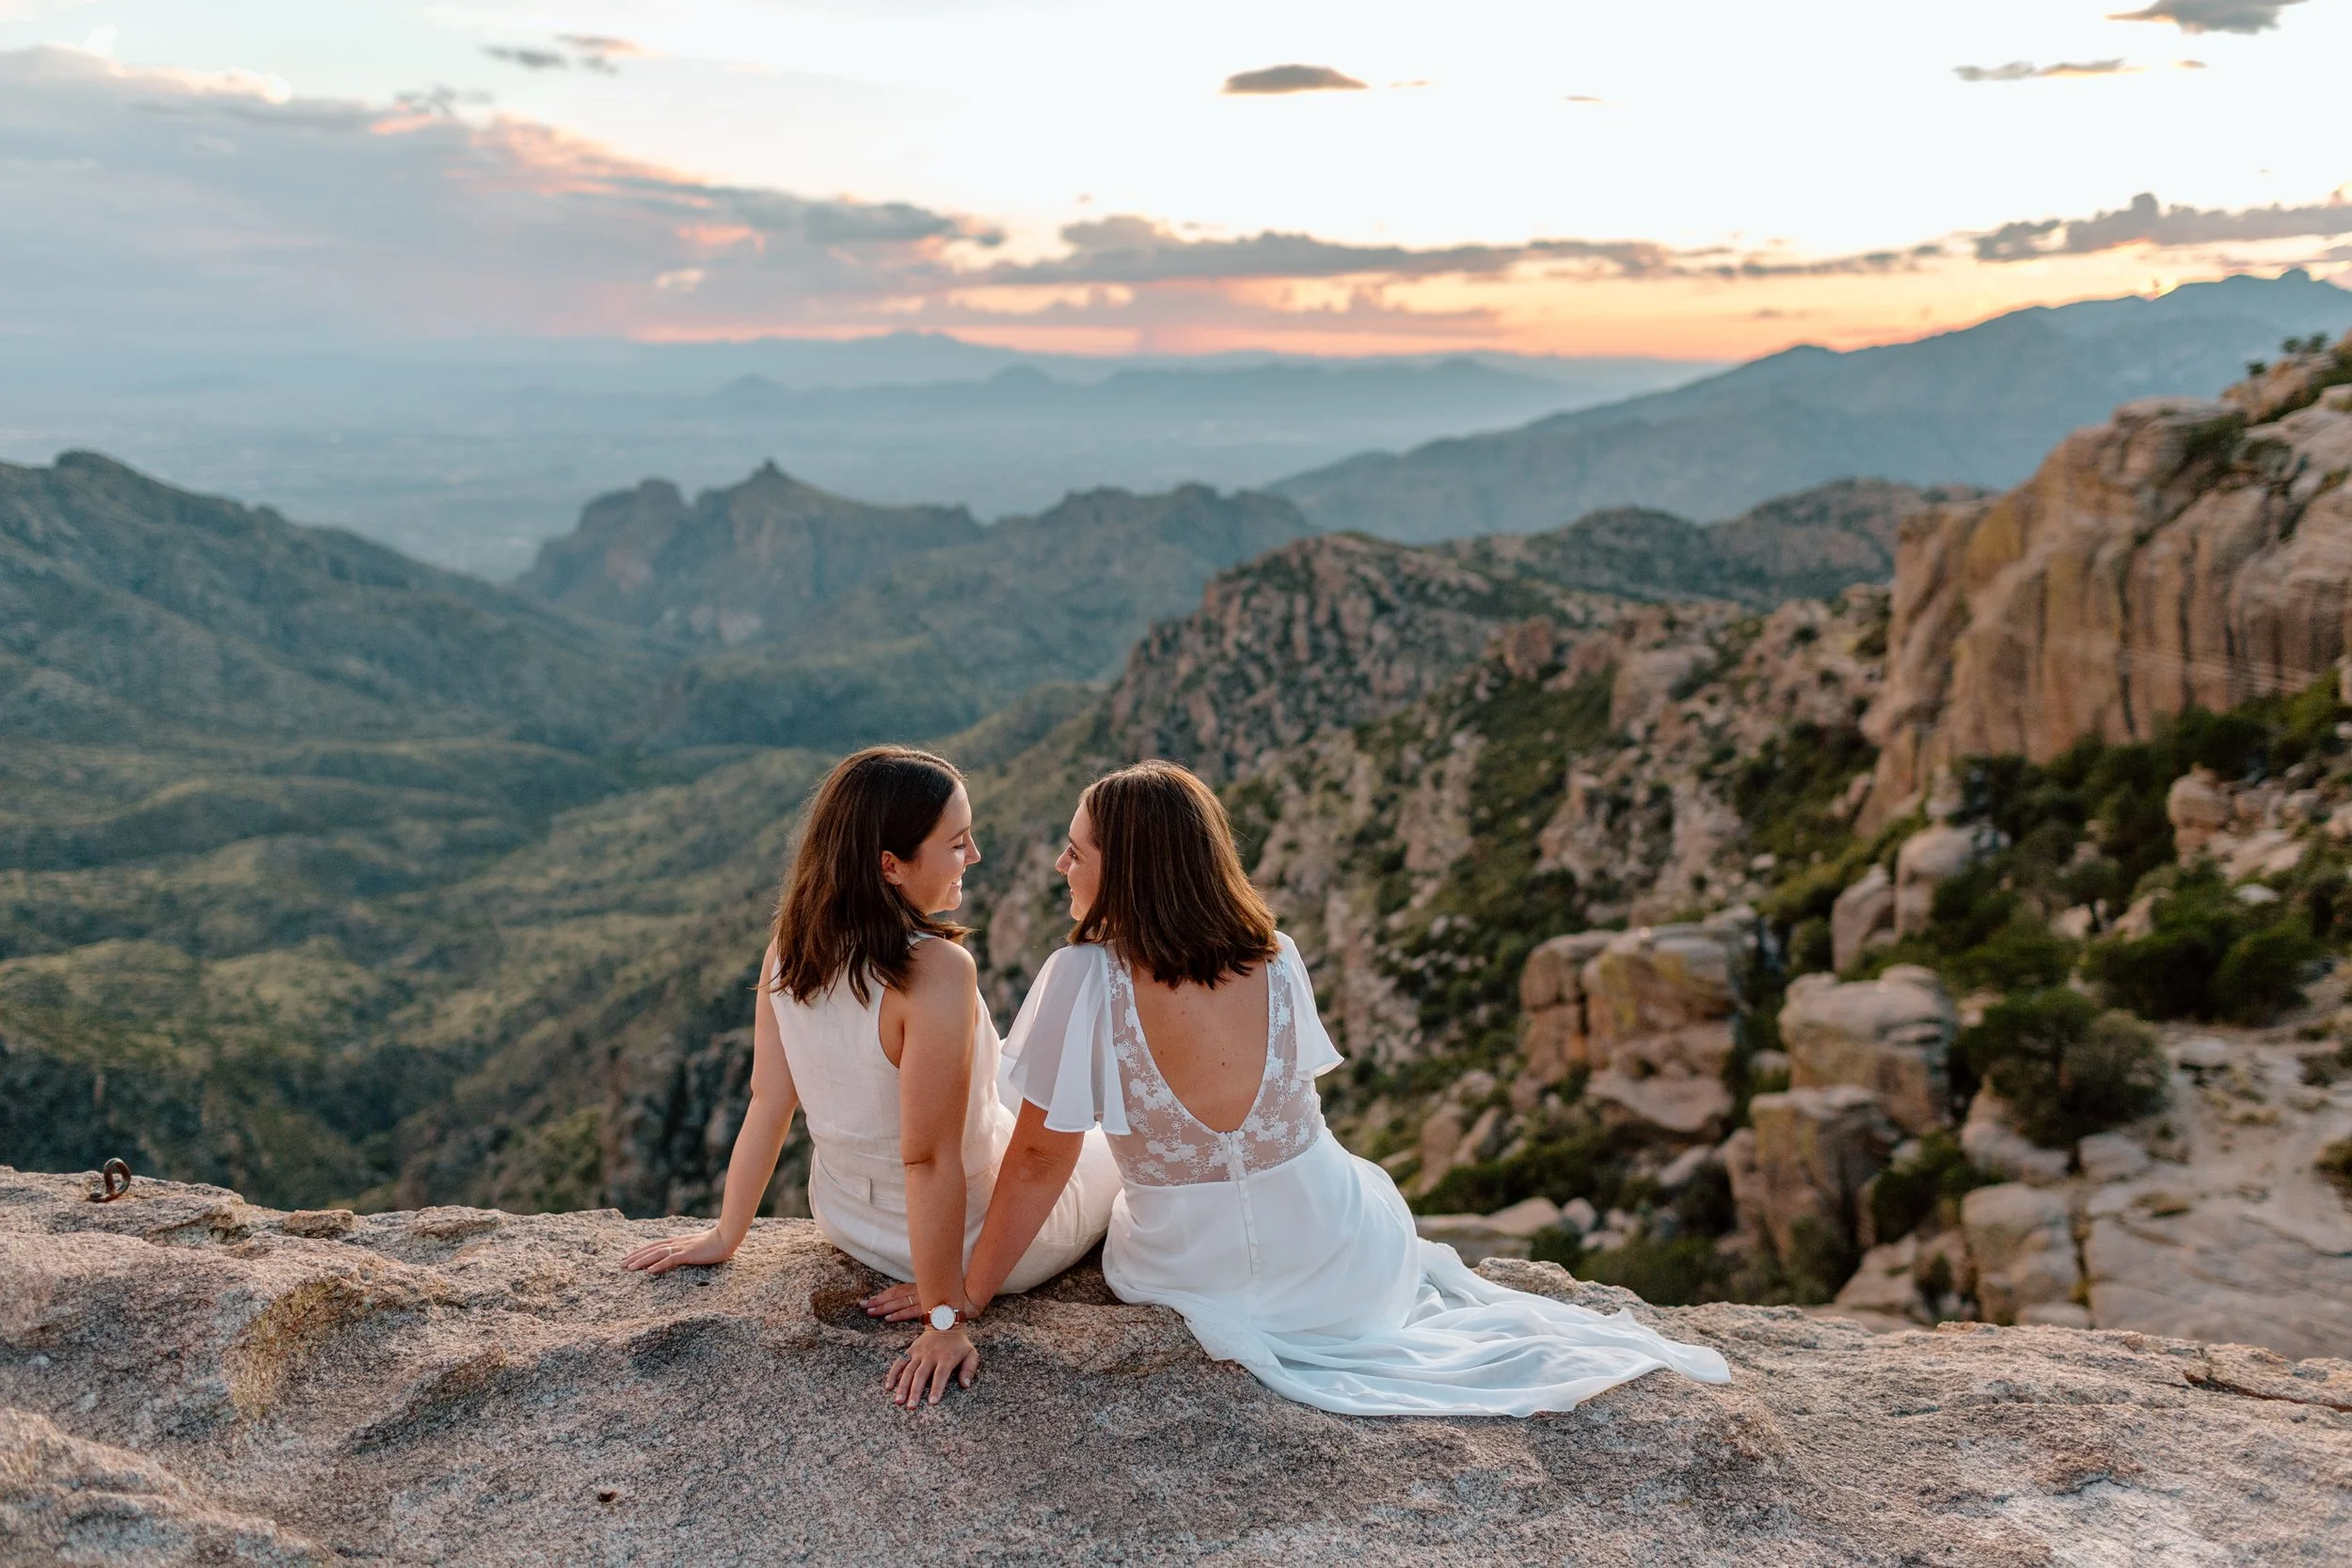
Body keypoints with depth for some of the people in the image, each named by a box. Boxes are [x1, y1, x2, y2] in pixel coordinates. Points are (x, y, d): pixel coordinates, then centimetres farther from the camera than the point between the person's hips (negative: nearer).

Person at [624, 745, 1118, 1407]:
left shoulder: (789, 949, -15)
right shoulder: (937, 971, -36)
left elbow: (767, 1103, -6)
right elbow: (928, 1160, -31)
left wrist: (725, 1237, 8)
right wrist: (945, 1321, -22)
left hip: (847, 1221, 6)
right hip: (972, 1238, -6)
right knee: (1110, 1148, 23)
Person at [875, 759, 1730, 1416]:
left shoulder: (1083, 979, -23)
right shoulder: (1278, 964, -11)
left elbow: (1040, 1158, -17)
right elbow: (1284, 1108, 4)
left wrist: (969, 1290, -5)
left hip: (1189, 1273, -2)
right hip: (1337, 1260, 3)